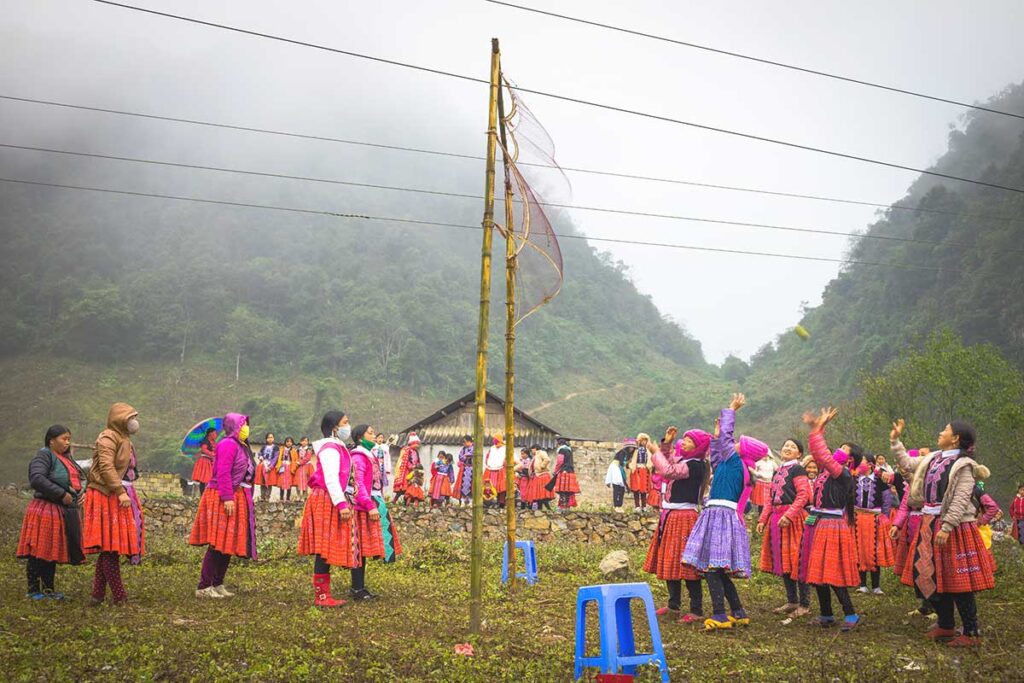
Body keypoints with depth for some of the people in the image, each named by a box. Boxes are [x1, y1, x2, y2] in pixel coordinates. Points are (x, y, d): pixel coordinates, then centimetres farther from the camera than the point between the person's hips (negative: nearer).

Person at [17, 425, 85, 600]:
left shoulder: (66, 458, 17)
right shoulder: (44, 456, -10)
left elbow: (80, 477, 27)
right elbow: (36, 478, -24)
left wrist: (79, 493, 5)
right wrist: (62, 494, -22)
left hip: (64, 512, 9)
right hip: (45, 511, -9)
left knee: (52, 552, 12)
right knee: (39, 552, -2)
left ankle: (48, 590, 18)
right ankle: (33, 590, 6)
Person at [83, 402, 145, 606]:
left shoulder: (123, 438, 20)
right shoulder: (108, 438, -11)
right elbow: (106, 468, -22)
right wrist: (121, 492, -26)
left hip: (119, 495, 10)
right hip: (108, 497, -10)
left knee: (111, 546, 10)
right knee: (110, 545, -6)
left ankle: (98, 593, 14)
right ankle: (119, 596, -5)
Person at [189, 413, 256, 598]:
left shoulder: (239, 446, 18)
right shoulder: (228, 444, -13)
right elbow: (223, 473, -21)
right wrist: (227, 498, -26)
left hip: (237, 498, 10)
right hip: (223, 499, -10)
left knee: (228, 544, 12)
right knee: (218, 545, -8)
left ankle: (217, 585, 19)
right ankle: (204, 587, -3)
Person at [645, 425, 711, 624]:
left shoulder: (696, 465, -15)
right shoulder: (681, 459, 11)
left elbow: (668, 471, -26)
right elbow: (667, 465, 26)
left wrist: (656, 452, -13)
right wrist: (666, 444, 11)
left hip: (683, 518, -9)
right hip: (670, 516, 9)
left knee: (685, 563, -6)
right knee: (669, 562, 15)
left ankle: (697, 610, 1)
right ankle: (674, 605, 26)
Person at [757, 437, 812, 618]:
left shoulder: (797, 470, -5)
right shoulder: (777, 472, 19)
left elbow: (803, 495, -15)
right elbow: (770, 499, 19)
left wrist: (788, 515, -23)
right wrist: (763, 519, 10)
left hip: (793, 518, -8)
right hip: (776, 519, 8)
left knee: (795, 560, -7)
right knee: (782, 561, 11)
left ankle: (805, 604, 0)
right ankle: (792, 601, 21)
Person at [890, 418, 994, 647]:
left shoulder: (964, 465, -12)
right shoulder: (933, 459, 10)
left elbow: (960, 500, -19)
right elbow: (907, 463, 24)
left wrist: (946, 528, -24)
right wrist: (895, 440, 20)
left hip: (954, 527, -8)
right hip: (929, 525, 8)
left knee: (956, 580, -3)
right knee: (930, 577, 11)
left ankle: (971, 632, 9)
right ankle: (946, 626, 26)